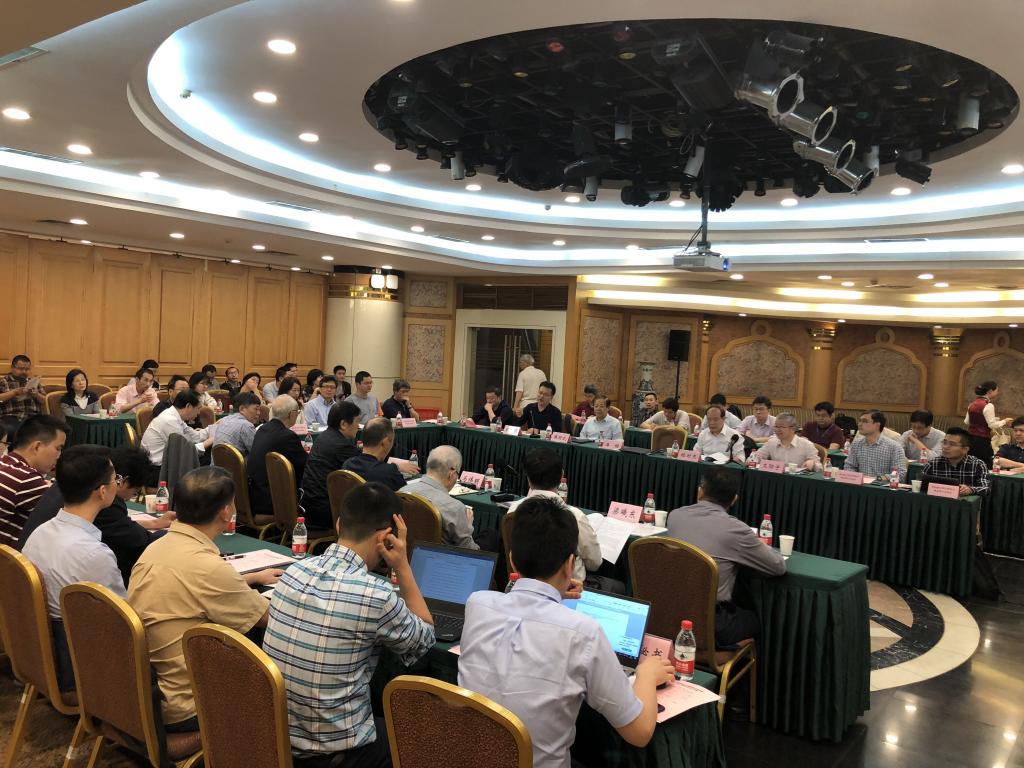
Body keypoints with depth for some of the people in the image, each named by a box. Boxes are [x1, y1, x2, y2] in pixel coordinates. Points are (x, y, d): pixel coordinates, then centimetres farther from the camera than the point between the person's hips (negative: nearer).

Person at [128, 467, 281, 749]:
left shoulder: (156, 547, -3)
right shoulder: (207, 566, -28)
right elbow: (269, 617, -12)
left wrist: (253, 578, 28)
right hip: (177, 709, -8)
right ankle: (196, 737, 4)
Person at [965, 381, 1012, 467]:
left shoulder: (972, 404, 9)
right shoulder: (988, 405, -13)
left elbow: (966, 421, 14)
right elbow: (992, 425, -13)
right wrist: (1004, 421, 2)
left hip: (971, 438, 8)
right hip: (982, 440, -8)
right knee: (986, 466, -3)